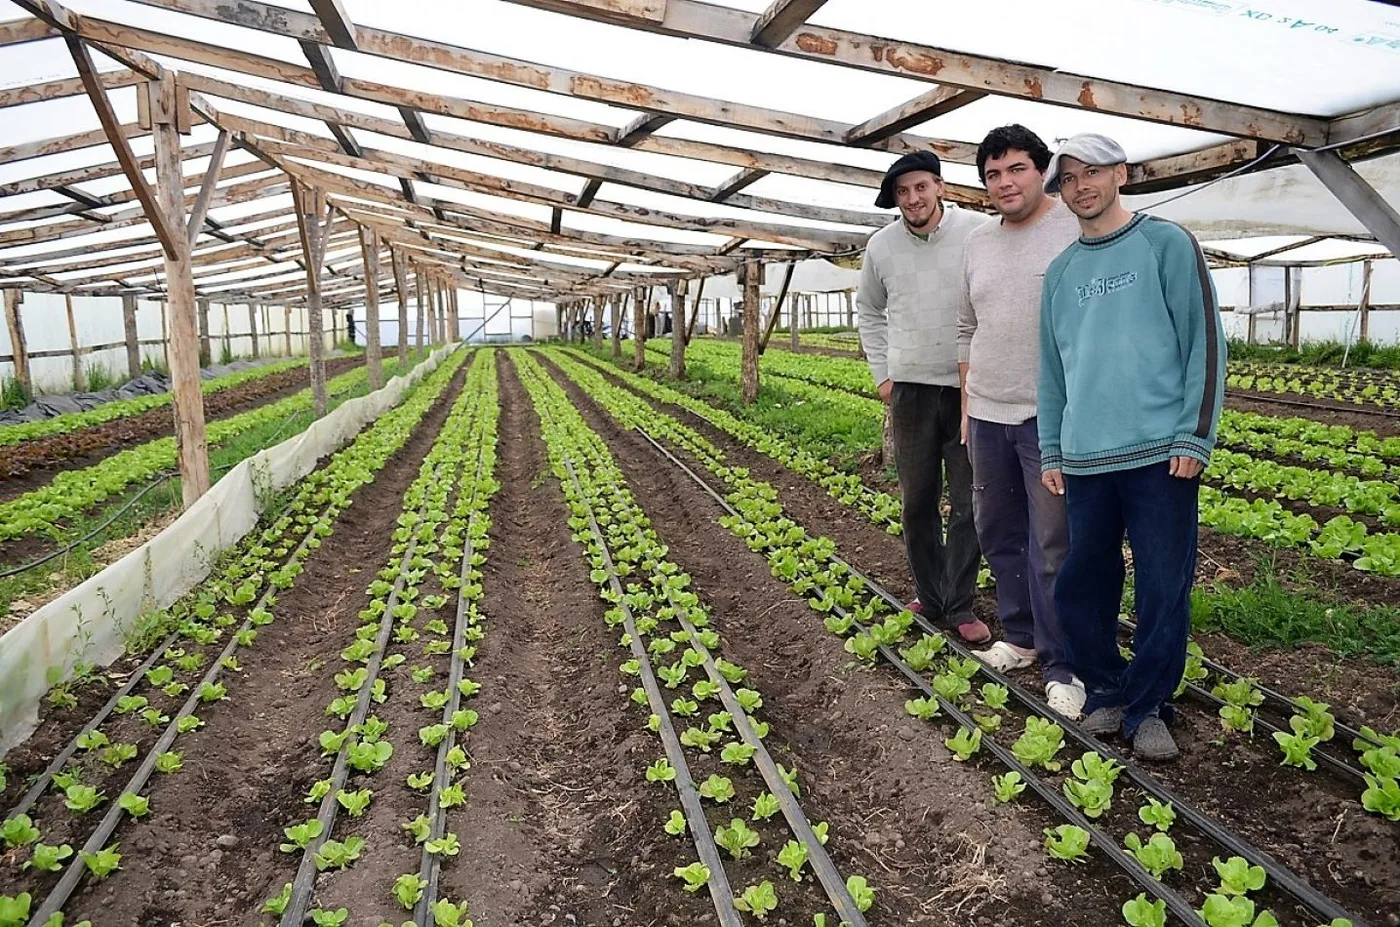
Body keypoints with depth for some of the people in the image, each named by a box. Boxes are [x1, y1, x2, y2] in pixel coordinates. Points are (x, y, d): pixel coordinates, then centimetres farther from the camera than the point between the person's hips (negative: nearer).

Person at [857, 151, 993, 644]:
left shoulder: (980, 232, -8)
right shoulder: (881, 246, 3)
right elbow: (869, 311, 17)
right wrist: (881, 375, 11)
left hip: (970, 387, -3)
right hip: (910, 388, 3)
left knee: (968, 504, 2)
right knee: (918, 502, 10)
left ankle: (959, 608, 14)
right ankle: (930, 599, 25)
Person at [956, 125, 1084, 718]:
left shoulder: (1076, 230, -6)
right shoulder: (978, 241, 13)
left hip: (1050, 417, -6)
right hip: (986, 415, 7)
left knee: (1053, 546, -3)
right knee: (997, 533, 15)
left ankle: (1061, 664, 9)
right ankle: (1020, 635, 32)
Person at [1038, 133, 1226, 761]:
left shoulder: (1166, 244, 2)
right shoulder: (1060, 272, 14)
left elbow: (1205, 341, -3)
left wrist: (1195, 438, -9)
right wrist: (1051, 451, 13)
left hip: (1160, 456, -4)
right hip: (1084, 461, 4)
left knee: (1164, 590, 2)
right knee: (1081, 586, 7)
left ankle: (1147, 709, 18)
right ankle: (1106, 692, 26)